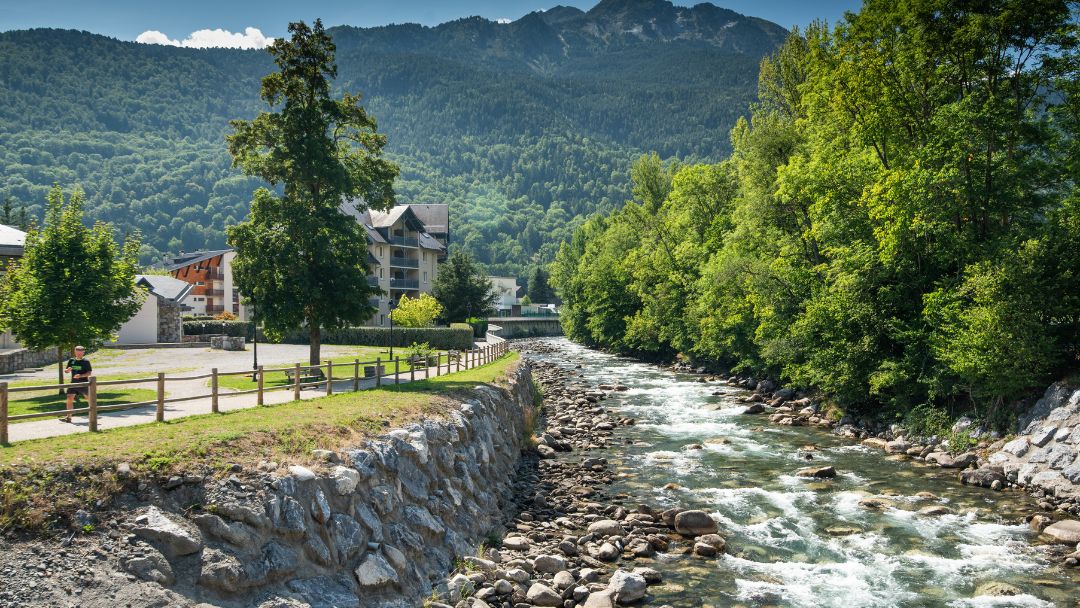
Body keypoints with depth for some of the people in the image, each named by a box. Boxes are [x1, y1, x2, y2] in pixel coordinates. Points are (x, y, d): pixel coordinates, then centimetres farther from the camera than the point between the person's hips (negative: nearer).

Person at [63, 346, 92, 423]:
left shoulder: (86, 361, -4)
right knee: (69, 398, -8)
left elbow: (90, 372, -8)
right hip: (73, 383, 3)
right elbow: (66, 371, 14)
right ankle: (68, 417, -5)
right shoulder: (71, 360, 8)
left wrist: (81, 375, -24)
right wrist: (68, 370, -10)